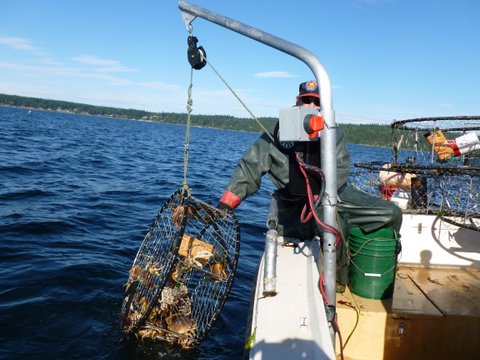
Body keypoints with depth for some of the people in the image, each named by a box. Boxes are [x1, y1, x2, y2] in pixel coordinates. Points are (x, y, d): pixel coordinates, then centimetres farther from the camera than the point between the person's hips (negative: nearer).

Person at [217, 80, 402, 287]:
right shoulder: (278, 132, 2)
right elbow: (249, 167, -1)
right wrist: (223, 206, -11)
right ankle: (339, 280, -5)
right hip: (295, 205, -3)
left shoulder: (334, 133, 7)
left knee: (391, 214, -7)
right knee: (333, 223, -33)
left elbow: (341, 170, -4)